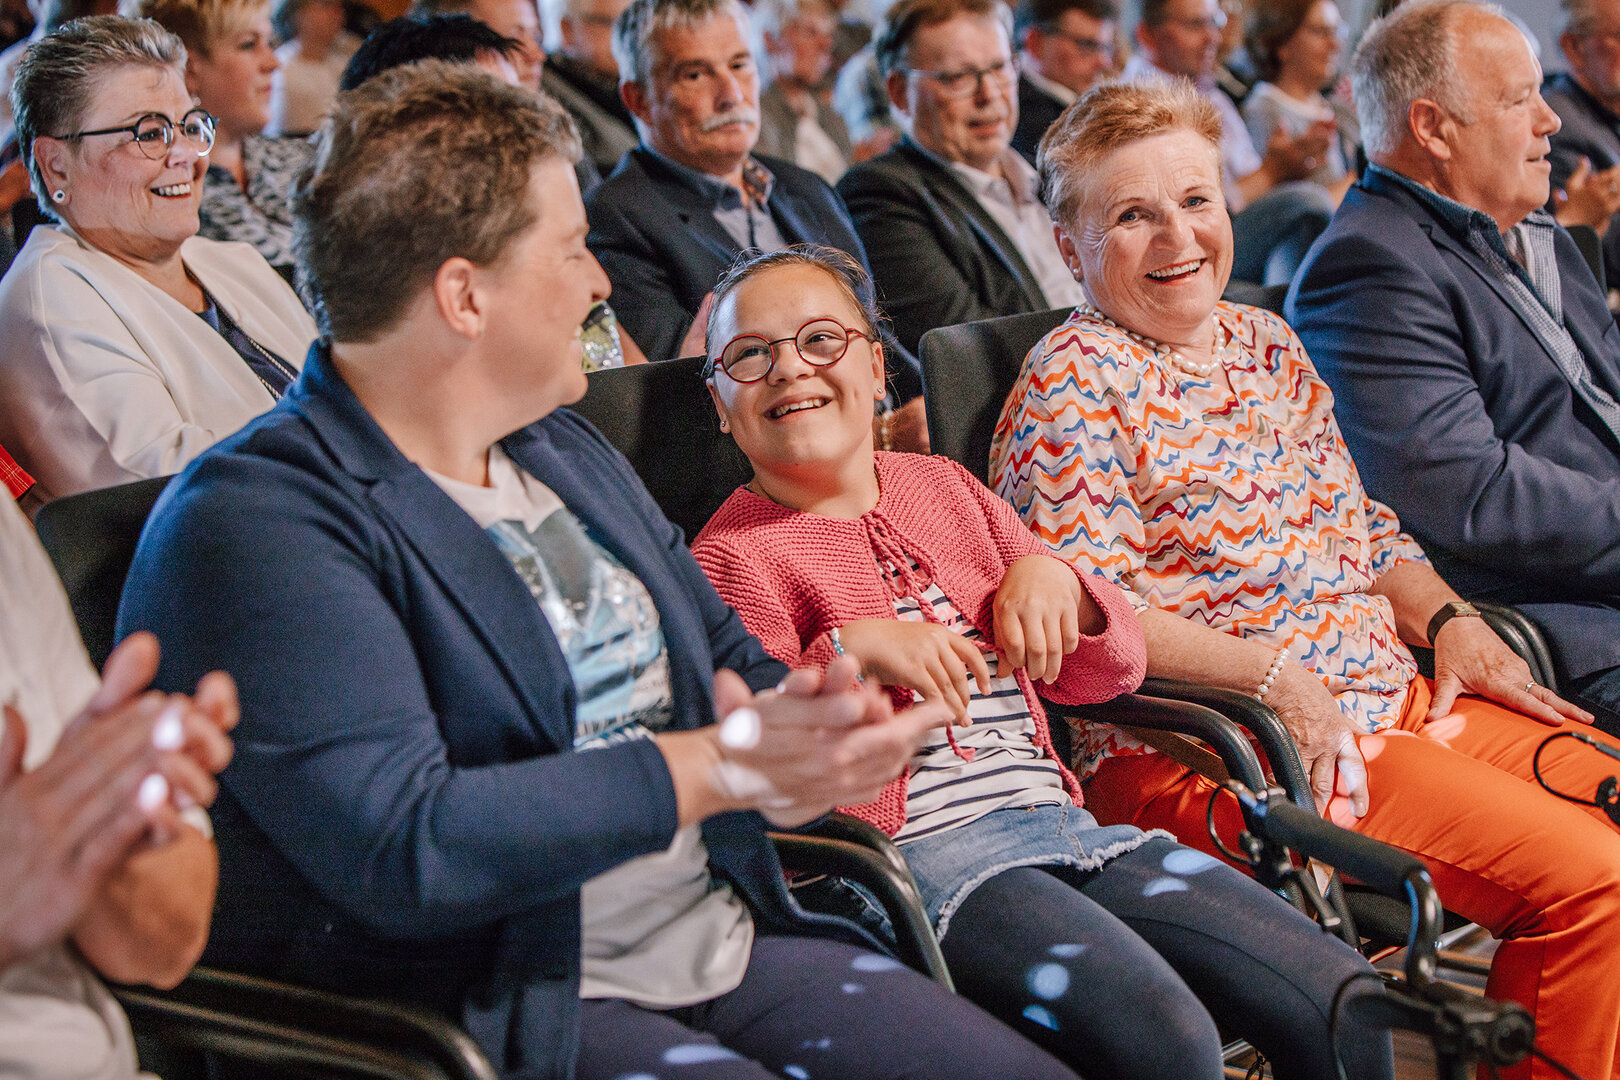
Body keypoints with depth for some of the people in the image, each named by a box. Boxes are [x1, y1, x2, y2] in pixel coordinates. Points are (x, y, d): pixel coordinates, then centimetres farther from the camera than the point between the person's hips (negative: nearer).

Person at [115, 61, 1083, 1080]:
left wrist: (799, 728, -5)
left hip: (729, 941, 8)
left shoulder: (564, 448, 15)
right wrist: (724, 763, -20)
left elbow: (737, 662, 21)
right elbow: (402, 849, -23)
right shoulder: (251, 520, -14)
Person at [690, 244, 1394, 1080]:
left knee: (1343, 1003, -10)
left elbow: (1111, 671, 22)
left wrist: (1054, 579, 2)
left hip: (1063, 822, 6)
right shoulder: (732, 557, 4)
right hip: (918, 850, -6)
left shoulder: (945, 488, 21)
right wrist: (847, 653, -18)